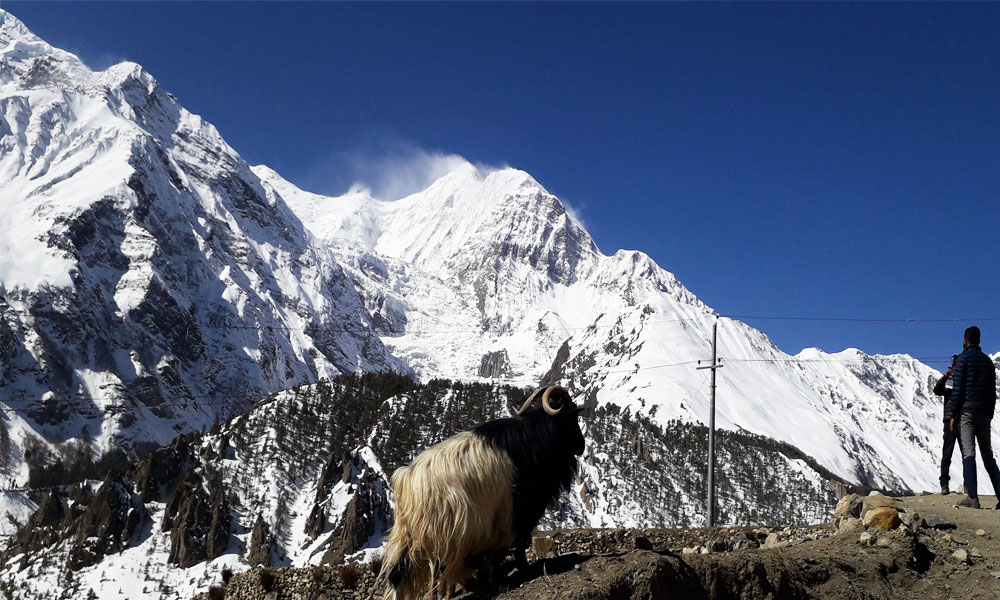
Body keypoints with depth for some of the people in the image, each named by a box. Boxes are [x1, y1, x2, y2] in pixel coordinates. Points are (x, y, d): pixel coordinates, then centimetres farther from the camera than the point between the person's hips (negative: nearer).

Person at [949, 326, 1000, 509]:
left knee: (968, 452, -11)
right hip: (984, 413, 6)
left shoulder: (963, 359, -3)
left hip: (967, 411, -6)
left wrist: (953, 415, -6)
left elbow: (957, 389, -8)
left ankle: (973, 497, -20)